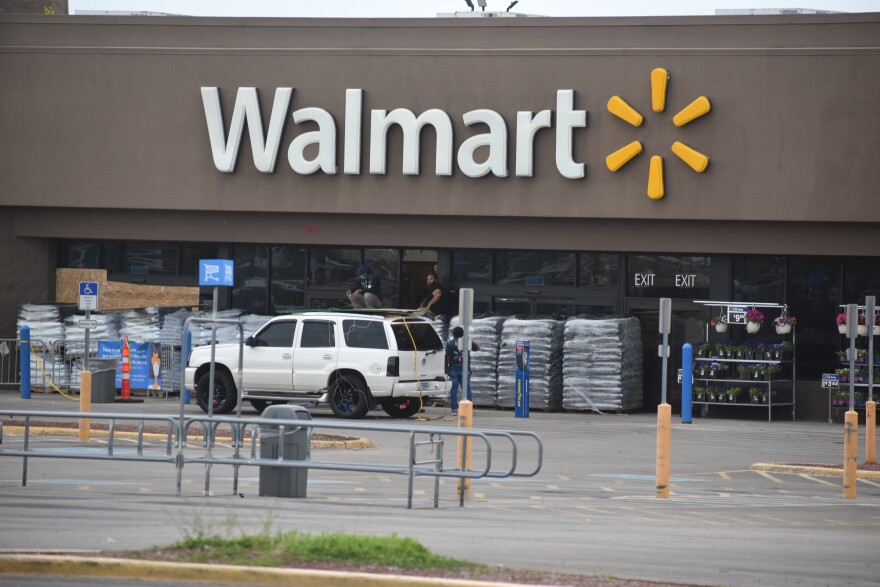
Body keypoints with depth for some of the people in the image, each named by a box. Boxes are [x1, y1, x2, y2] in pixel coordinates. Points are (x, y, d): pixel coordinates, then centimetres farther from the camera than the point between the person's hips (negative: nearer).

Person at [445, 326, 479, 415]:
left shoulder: (450, 343, -2)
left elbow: (447, 356, -7)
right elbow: (477, 347, 20)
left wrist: (446, 368, -2)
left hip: (453, 369, -1)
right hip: (465, 369, 1)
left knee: (453, 389, 1)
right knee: (467, 388, 5)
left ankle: (454, 409, -3)